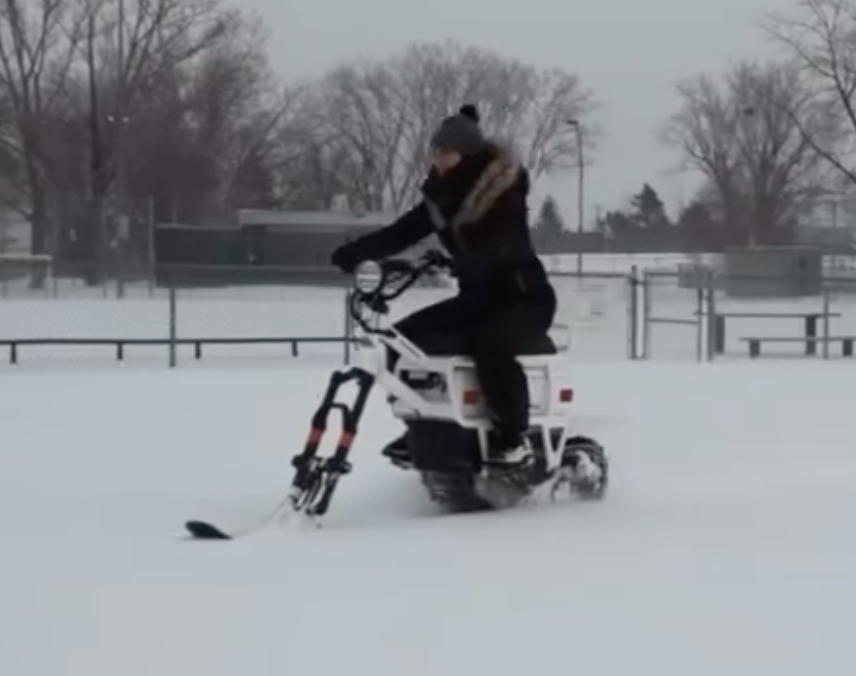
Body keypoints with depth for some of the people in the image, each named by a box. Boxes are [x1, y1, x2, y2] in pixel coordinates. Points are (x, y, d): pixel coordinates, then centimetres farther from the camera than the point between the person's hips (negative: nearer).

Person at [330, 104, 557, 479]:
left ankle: (515, 441, -27)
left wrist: (465, 261, -45)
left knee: (489, 344, -37)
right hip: (479, 298, 8)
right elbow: (403, 232, 4)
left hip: (525, 297, -8)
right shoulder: (442, 196, 6)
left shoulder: (505, 188, -15)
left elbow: (505, 242, -29)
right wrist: (355, 252, -10)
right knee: (406, 337, -4)